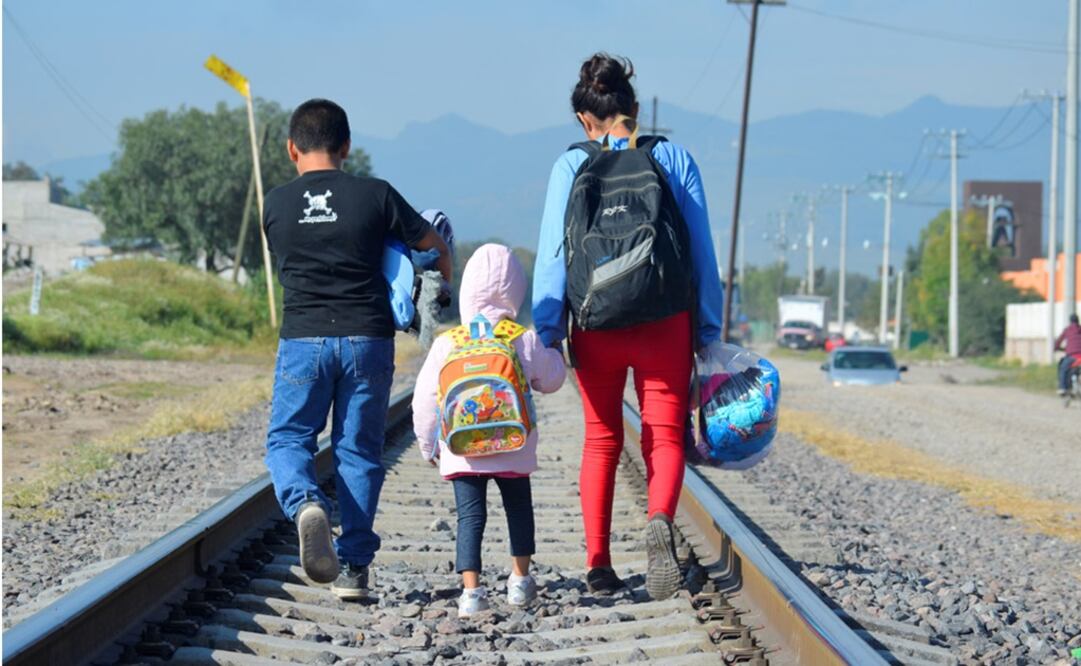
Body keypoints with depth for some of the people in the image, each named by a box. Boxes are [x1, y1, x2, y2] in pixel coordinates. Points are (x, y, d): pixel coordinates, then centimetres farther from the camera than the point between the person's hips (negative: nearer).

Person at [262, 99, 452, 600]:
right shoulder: (375, 195, -1)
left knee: (287, 439, 9)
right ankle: (353, 568, 5)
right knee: (358, 450, 8)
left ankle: (306, 503, -24)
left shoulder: (276, 205, 3)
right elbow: (434, 244, 10)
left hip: (303, 338, 0)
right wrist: (443, 281, 31)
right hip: (367, 338, 0)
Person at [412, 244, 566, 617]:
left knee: (470, 515, 2)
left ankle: (471, 590, -9)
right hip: (513, 447, 1)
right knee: (518, 507, 20)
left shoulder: (446, 344, -4)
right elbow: (551, 380, 10)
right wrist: (552, 352, 28)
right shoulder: (525, 341, -6)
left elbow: (425, 400, 0)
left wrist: (428, 443, 12)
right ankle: (520, 580, 26)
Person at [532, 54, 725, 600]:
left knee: (601, 441, 13)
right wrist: (709, 329, 10)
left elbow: (552, 254, -2)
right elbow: (702, 250, 4)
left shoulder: (571, 166, 2)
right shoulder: (674, 159, 3)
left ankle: (598, 565, 11)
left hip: (595, 323, 1)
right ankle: (659, 520, -27)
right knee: (665, 436, 3)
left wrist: (546, 333, 0)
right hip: (664, 322, -1)